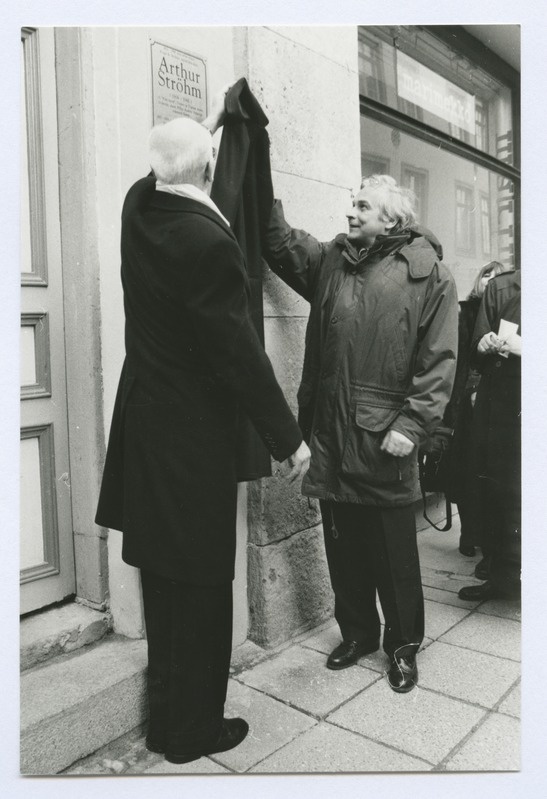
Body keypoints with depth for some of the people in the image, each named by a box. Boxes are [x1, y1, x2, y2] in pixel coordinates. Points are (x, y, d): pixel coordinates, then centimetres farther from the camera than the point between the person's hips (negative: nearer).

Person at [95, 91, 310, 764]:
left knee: (164, 573, 20)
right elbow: (240, 354, -20)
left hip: (144, 418, 9)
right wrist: (287, 438, -11)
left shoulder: (138, 205, 3)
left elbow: (164, 172, 28)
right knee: (197, 581, 7)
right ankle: (188, 727, 26)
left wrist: (207, 123, 40)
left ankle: (167, 709, 39)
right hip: (191, 431, -9)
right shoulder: (208, 242, -21)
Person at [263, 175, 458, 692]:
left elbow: (438, 359, -7)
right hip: (330, 431, 5)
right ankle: (356, 631, 36)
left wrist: (411, 424, -14)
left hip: (384, 437, -4)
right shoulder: (331, 260, 12)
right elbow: (280, 242, 4)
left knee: (393, 548, 8)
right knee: (342, 542, 15)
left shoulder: (428, 274, -2)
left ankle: (403, 645, 29)